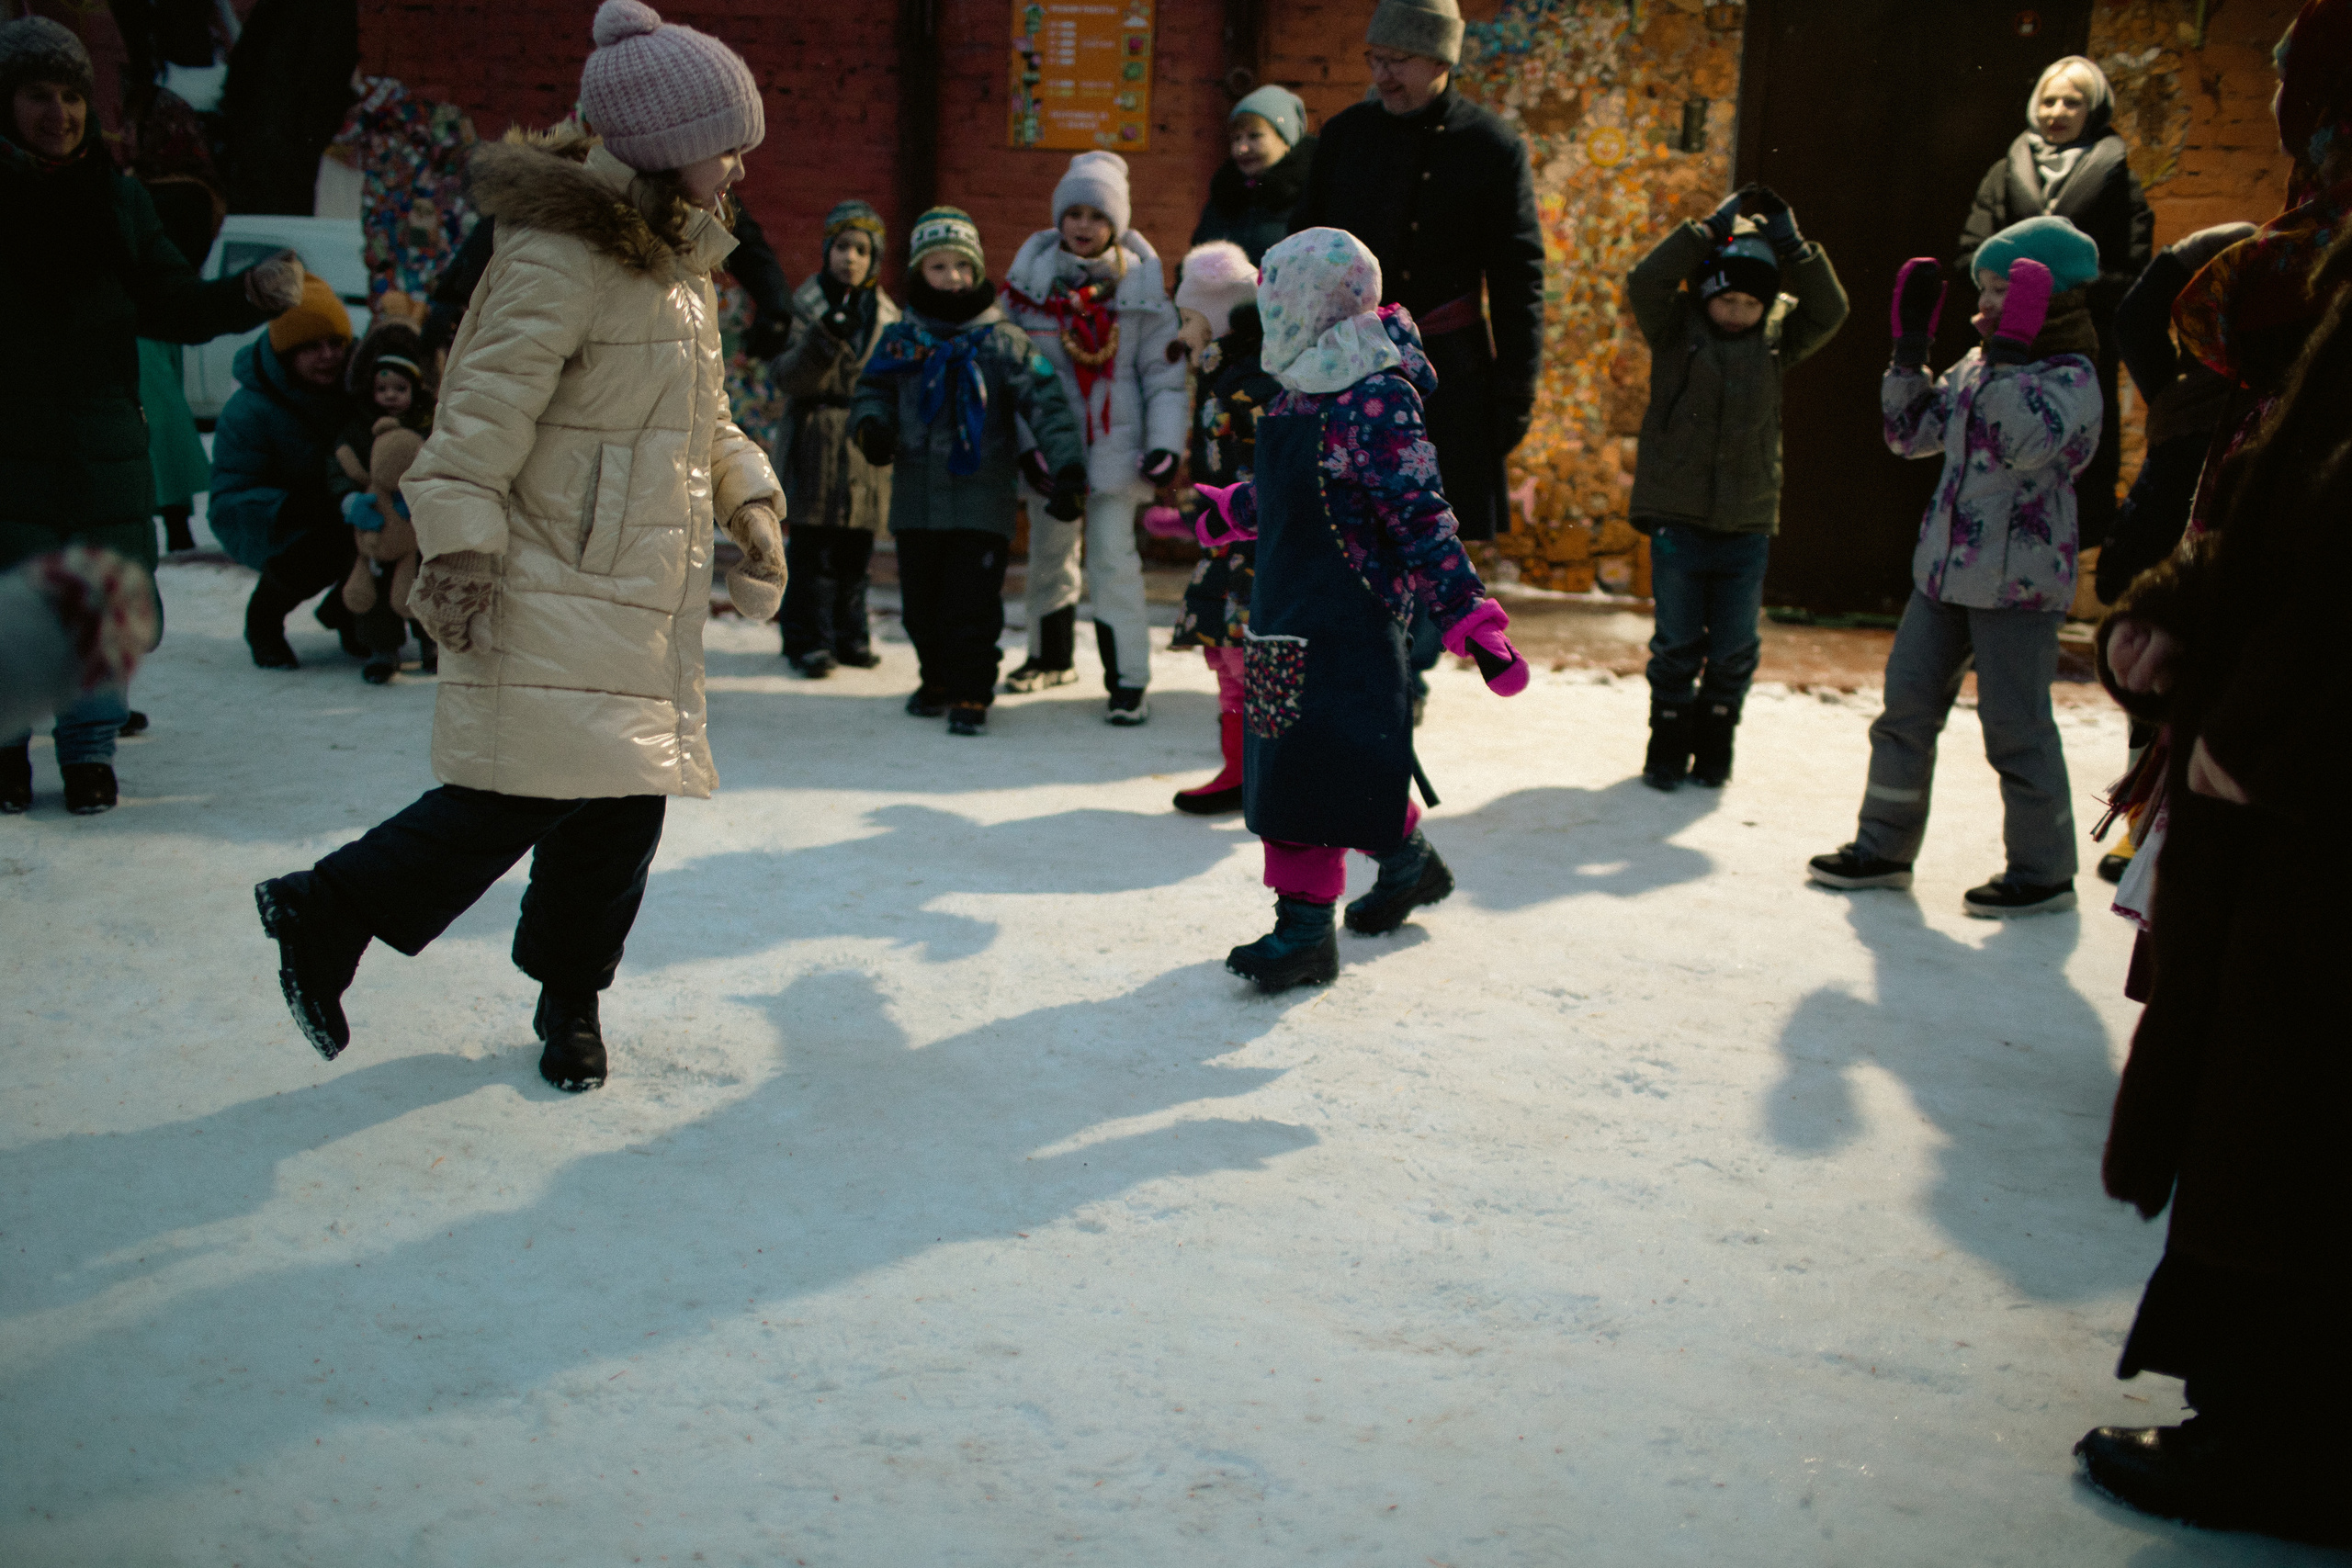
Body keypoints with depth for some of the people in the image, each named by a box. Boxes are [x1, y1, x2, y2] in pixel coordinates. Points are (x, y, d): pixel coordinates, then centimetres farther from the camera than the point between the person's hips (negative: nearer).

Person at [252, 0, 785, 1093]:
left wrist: (750, 504, 11)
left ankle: (568, 1002, 24)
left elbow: (704, 419, 25)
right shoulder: (558, 258, -15)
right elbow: (485, 412, -18)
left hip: (646, 594, 9)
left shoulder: (681, 261, 16)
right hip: (550, 595, -9)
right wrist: (461, 554, -21)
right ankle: (321, 916, 8)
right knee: (524, 794, -11)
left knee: (624, 804, 8)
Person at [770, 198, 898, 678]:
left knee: (856, 548, 7)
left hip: (867, 436, 3)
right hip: (815, 435, -3)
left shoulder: (886, 314, 11)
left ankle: (849, 635, 18)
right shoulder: (805, 305, 1)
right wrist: (822, 341, -23)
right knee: (812, 548, -6)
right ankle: (809, 640, 0)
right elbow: (787, 377, -8)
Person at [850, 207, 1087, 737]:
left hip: (982, 498, -4)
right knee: (921, 602, 13)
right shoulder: (901, 340, 7)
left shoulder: (1005, 341, -3)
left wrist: (1069, 468, -18)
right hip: (916, 498, 4)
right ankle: (938, 680, 31)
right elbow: (875, 391, 17)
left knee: (973, 604, -5)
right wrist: (871, 424, -7)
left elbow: (1046, 405, -7)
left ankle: (971, 695, 6)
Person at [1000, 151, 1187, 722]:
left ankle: (1127, 680, -2)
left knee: (1113, 557, -8)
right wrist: (1026, 443, -8)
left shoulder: (1141, 284, -3)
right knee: (1049, 551, 16)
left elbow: (1164, 373, -2)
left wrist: (1165, 442, -12)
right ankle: (1050, 656, 37)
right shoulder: (1030, 280, 0)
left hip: (1116, 444, -2)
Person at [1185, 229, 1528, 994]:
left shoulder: (1375, 400, -18)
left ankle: (1306, 927, 2)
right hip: (1289, 608, 9)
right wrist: (1231, 512, 44)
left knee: (1312, 767, -8)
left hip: (1345, 622, -9)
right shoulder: (1304, 391, 9)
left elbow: (1420, 519, -19)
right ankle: (1408, 861, 33)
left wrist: (1472, 622, -22)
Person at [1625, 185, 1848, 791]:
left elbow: (1829, 312, -8)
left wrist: (1792, 245, -14)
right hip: (1678, 518, -2)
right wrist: (1712, 226, -18)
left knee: (1734, 650, 9)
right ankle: (1668, 746, 20)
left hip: (1747, 524, 2)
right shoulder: (1676, 329, -3)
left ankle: (1715, 743, 26)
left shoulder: (1776, 337, 5)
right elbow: (1645, 280, -18)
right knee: (1677, 644, 5)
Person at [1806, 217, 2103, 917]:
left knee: (2016, 729, 0)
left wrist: (2008, 349, -29)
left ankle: (2043, 873, 14)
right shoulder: (1978, 366, 11)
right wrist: (1910, 346, 7)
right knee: (1906, 707, 11)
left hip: (2018, 582, -8)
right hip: (1946, 570, 8)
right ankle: (1885, 847, 23)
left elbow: (2025, 443, -28)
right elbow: (1911, 433, 13)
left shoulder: (2071, 378, -11)